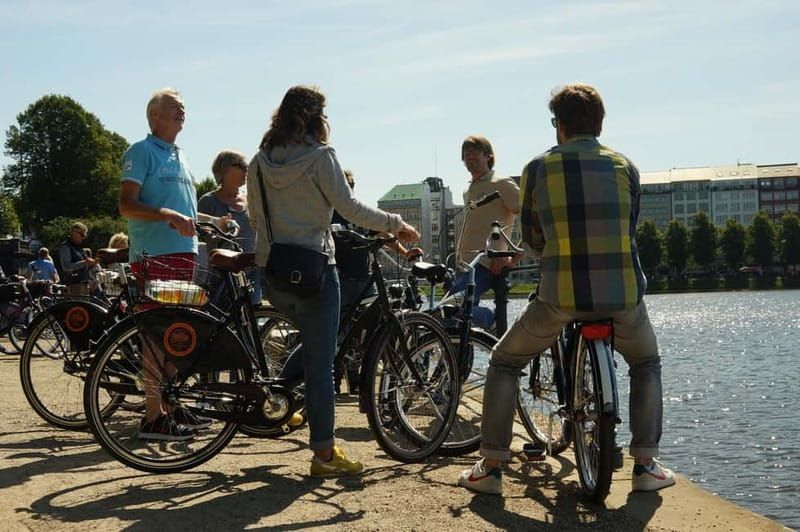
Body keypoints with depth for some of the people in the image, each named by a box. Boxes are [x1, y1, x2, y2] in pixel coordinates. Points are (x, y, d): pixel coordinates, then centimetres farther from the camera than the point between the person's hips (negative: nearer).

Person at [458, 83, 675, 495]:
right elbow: (630, 232, 16)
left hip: (560, 294, -2)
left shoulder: (538, 168, 5)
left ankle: (491, 467, 14)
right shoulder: (624, 166, 9)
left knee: (504, 364, 19)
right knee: (646, 365, 29)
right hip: (624, 292, 2)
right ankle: (646, 465, 22)